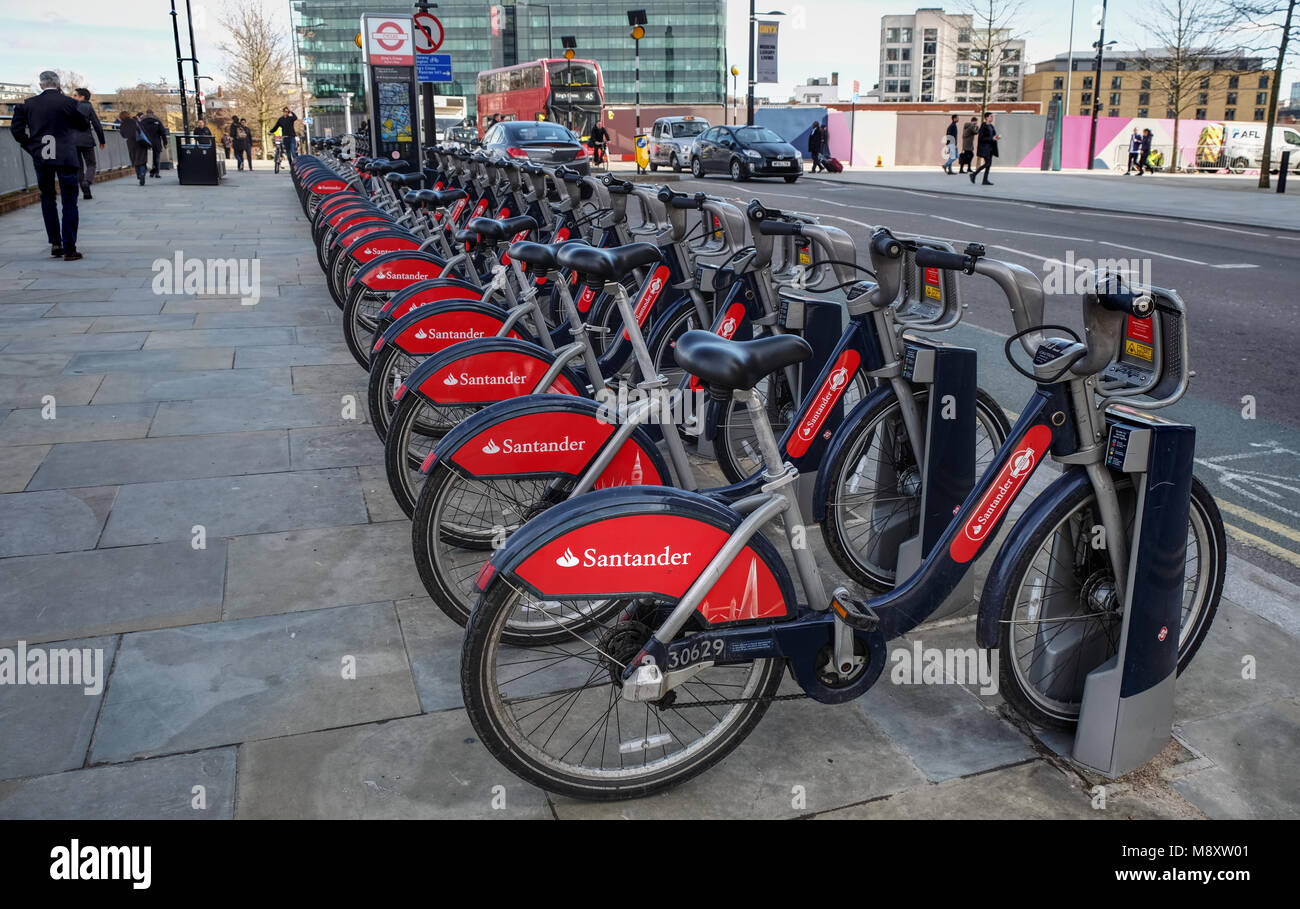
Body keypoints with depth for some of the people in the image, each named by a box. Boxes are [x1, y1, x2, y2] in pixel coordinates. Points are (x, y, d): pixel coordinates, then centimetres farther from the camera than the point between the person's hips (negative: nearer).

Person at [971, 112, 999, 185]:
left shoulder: (991, 126, 13)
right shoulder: (983, 126, -11)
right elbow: (981, 138, -17)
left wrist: (997, 137, -1)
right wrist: (992, 138, -21)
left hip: (990, 148, 8)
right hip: (985, 147, -8)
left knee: (989, 164, 4)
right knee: (987, 163, -11)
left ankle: (985, 180, 6)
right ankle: (973, 174, 2)